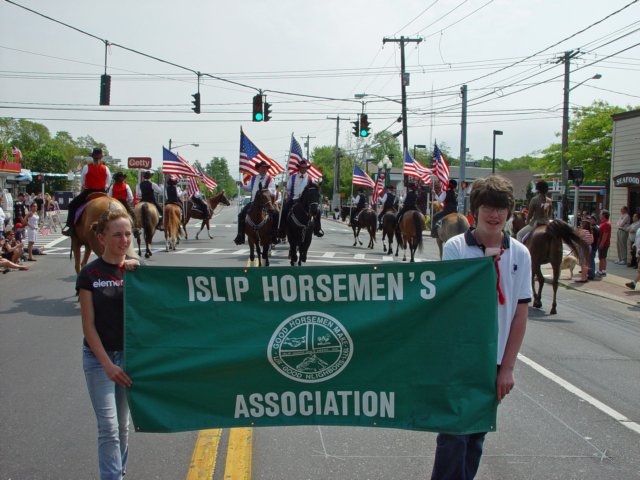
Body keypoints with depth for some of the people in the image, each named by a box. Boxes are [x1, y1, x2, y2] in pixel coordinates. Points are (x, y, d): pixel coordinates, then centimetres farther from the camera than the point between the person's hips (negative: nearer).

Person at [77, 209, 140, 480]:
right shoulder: (89, 274, -8)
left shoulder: (138, 269, 0)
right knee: (109, 427, -6)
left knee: (123, 424, 14)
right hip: (98, 357, -3)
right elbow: (88, 325, -8)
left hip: (129, 354, 3)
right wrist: (107, 364, -14)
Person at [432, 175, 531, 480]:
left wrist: (508, 367, -1)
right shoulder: (455, 247, -6)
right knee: (454, 435, -3)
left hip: (495, 362, 3)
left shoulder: (519, 254, 1)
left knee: (477, 435, 14)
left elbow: (520, 313, 2)